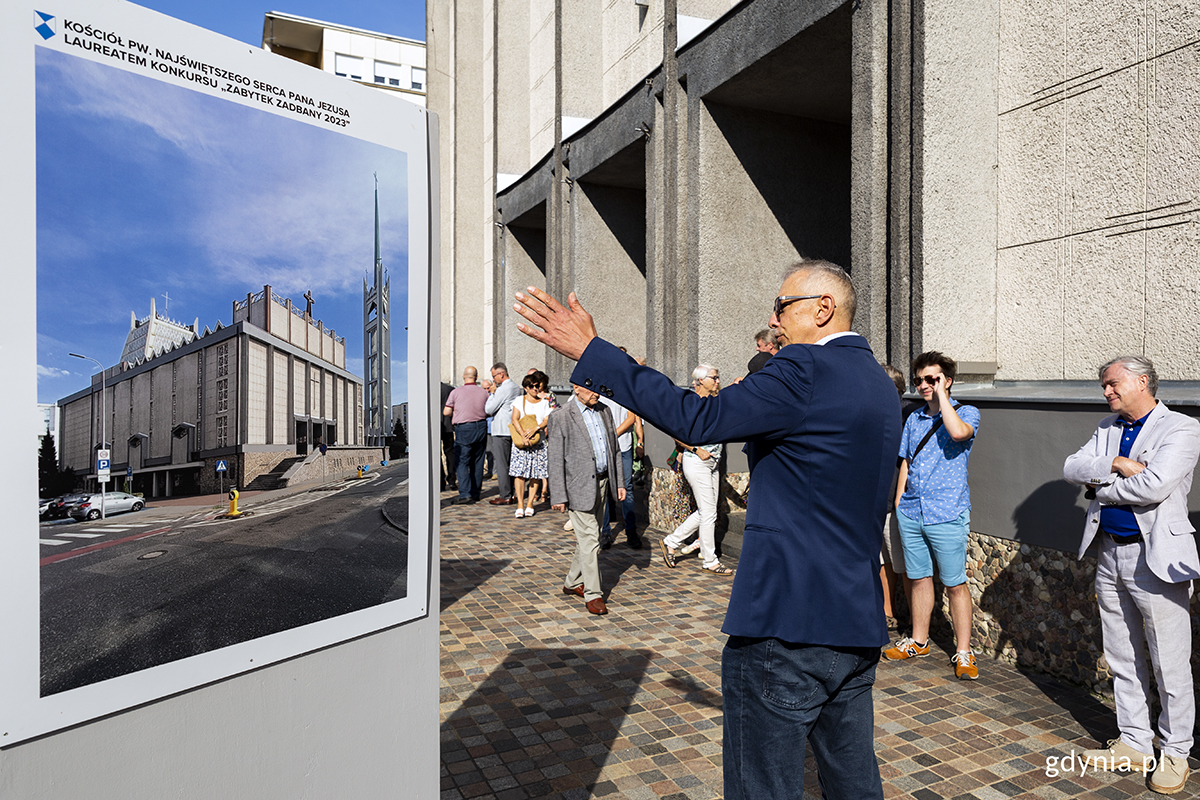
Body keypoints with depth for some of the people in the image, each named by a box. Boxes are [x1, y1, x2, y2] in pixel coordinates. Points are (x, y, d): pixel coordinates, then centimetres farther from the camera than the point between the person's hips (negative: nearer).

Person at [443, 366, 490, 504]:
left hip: (464, 429, -4)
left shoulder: (456, 392, -7)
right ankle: (476, 493, 17)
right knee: (477, 462, 12)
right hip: (481, 427, 4)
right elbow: (488, 412, 8)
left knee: (462, 462, -3)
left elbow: (446, 412, -5)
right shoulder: (484, 392, 2)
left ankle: (465, 494, -14)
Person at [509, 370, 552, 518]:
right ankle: (520, 504, -3)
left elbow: (546, 421, 3)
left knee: (536, 474, 0)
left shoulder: (544, 403, 13)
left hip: (539, 442, 2)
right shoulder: (520, 401, 6)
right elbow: (515, 419, -4)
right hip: (521, 442, -2)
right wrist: (523, 435, -18)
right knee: (520, 472, -8)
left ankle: (530, 504, 8)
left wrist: (535, 428, -17)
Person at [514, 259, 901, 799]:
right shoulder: (879, 385, 13)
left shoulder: (806, 370, -16)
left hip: (787, 620, -9)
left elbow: (698, 420, -23)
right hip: (860, 622, 10)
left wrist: (591, 350, -20)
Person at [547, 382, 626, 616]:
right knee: (590, 540, -6)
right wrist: (558, 496, -12)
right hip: (580, 486, -6)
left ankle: (573, 583, 31)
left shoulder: (604, 411, 9)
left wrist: (619, 482, 10)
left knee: (588, 537, 15)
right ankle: (593, 594, 5)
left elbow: (614, 449, 14)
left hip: (602, 483, 7)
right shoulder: (561, 417, -10)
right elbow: (556, 460, -10)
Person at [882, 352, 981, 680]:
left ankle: (963, 652, 13)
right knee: (918, 578, 14)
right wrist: (898, 504, 12)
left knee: (955, 584, 1)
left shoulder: (967, 413, -2)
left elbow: (958, 432, -27)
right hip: (911, 513, 5)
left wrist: (941, 392, -16)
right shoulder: (914, 419, 14)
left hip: (947, 515, -5)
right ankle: (918, 641, 27)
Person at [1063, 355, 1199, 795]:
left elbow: (1153, 486, -22)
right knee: (1122, 661, 14)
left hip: (1156, 558, -7)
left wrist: (1100, 487, -7)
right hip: (1110, 554, 7)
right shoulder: (1107, 428, 13)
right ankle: (1135, 744, 27)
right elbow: (1072, 467, 1)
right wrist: (1116, 465, -15)